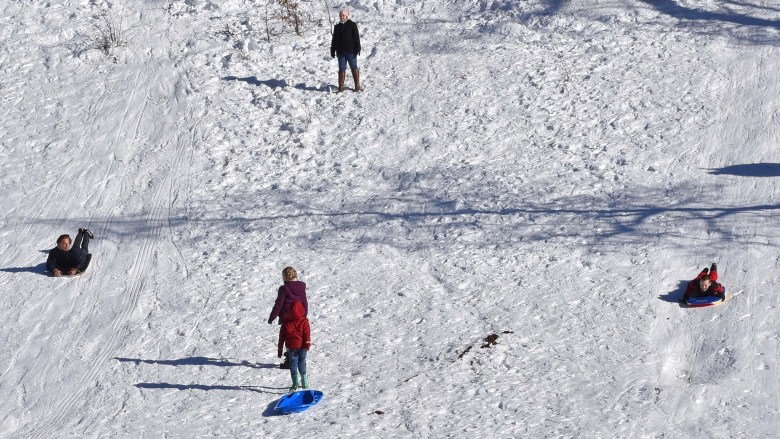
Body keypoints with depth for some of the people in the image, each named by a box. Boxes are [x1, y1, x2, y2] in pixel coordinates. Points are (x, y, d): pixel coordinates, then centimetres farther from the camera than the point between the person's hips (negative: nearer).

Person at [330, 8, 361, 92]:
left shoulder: (352, 25, -2)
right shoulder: (337, 27, 12)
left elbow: (356, 38, -5)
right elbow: (334, 40, 16)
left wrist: (357, 49, -12)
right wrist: (332, 51, 12)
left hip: (351, 51, -4)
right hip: (341, 52, 4)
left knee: (354, 68, 2)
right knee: (341, 69, 5)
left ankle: (357, 85, 11)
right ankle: (341, 87, 9)